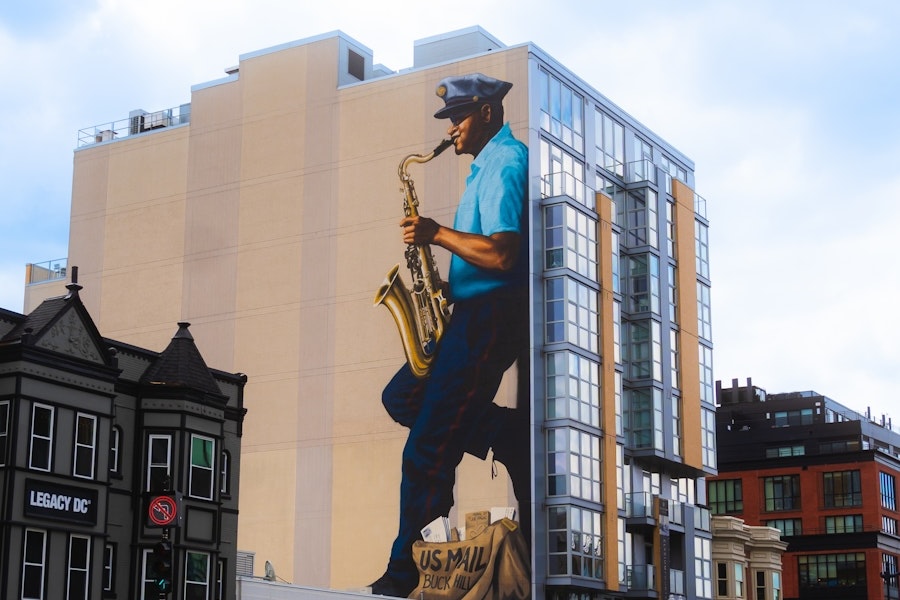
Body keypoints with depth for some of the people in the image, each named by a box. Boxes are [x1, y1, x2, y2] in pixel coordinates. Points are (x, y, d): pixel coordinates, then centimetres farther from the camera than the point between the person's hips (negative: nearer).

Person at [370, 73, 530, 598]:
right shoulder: (489, 166, 19)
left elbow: (501, 253, -25)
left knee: (431, 446, -8)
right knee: (403, 397, 14)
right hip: (476, 314, 11)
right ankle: (514, 440, 5)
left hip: (492, 315, -11)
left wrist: (437, 234, -15)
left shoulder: (506, 162, -13)